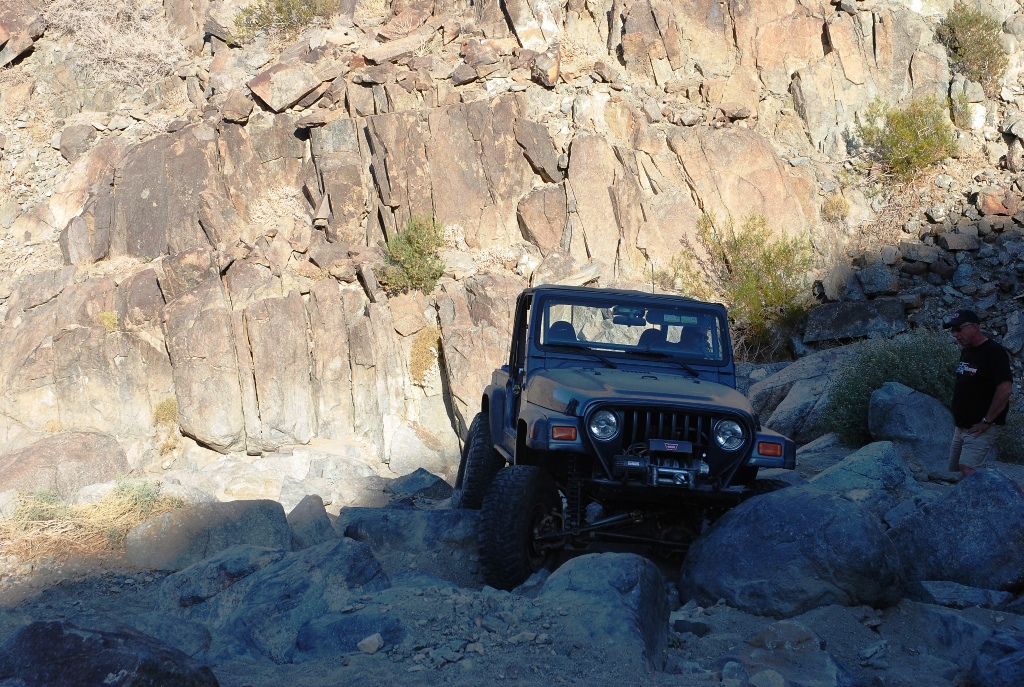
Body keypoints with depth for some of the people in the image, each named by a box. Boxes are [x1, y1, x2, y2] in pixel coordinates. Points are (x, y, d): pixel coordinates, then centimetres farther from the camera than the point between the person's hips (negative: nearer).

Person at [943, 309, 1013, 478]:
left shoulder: (994, 352, -15)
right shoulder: (966, 351, 13)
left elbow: (1005, 389, -22)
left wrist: (986, 421, -19)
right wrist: (957, 417, 13)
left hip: (981, 428, -9)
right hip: (962, 426, 9)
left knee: (968, 470, -21)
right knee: (955, 472, 8)